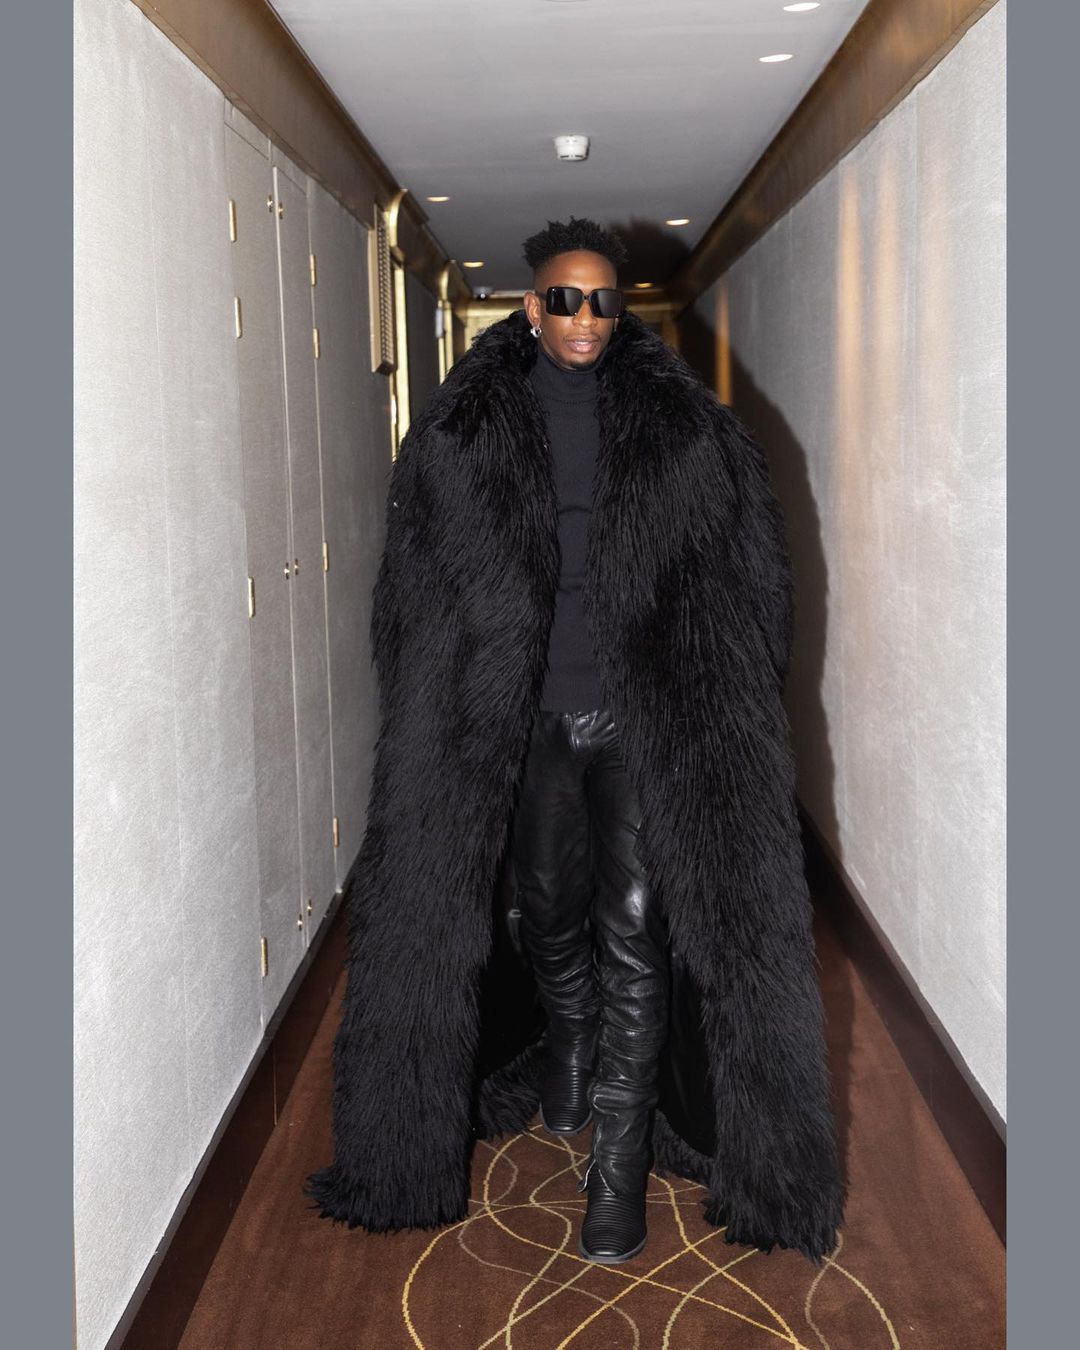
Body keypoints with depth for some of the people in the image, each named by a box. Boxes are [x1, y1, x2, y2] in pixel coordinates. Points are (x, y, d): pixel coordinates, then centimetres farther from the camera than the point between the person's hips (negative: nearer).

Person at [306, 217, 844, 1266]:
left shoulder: (681, 424, 0)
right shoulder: (466, 428, 2)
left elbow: (741, 580, 2)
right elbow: (421, 591, 5)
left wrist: (717, 712, -2)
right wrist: (458, 719, 1)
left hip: (644, 719, -1)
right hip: (520, 719, 2)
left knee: (637, 927, -4)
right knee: (547, 913, 16)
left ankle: (619, 1158, 7)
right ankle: (566, 1060, 45)